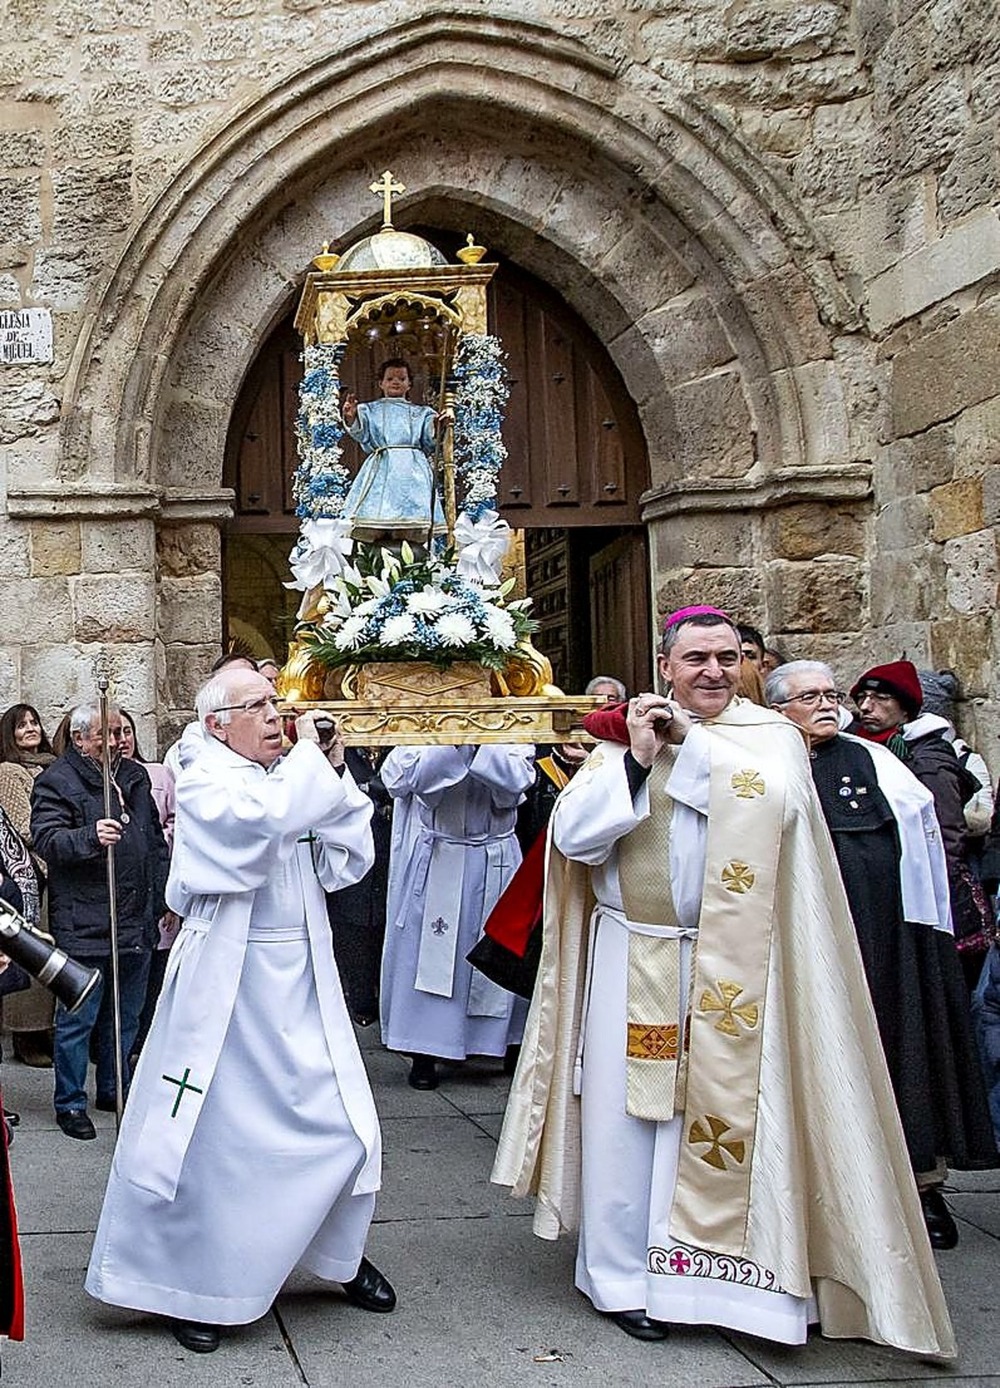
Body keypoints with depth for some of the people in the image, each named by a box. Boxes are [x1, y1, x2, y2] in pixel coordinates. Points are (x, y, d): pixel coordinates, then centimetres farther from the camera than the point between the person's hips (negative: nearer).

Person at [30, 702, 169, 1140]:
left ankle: (115, 1089, 31)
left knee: (125, 1016, 17)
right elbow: (45, 836, -20)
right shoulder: (56, 781, -7)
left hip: (137, 921, 7)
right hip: (84, 927, -7)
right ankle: (69, 1103, 11)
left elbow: (155, 838, 23)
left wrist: (162, 891, 18)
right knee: (78, 1018, 0)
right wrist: (90, 837, -36)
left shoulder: (134, 776, 15)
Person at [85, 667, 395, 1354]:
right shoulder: (204, 781, -9)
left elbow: (345, 863, 6)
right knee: (214, 1135, 2)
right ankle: (193, 1286, 19)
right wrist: (312, 757, -14)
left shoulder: (295, 779, 10)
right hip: (228, 984, -6)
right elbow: (265, 815, -29)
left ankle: (344, 1254, 32)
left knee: (344, 1126, 10)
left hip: (303, 984, 6)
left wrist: (336, 776, -2)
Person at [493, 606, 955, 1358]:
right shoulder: (622, 738, 6)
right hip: (633, 963, 1)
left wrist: (688, 738, -14)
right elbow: (573, 837, -4)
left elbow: (774, 798, -20)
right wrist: (637, 758, -14)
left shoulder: (770, 733, 2)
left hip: (729, 970, -1)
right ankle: (622, 1274, 14)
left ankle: (716, 1270, 15)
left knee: (722, 1110, 2)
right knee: (626, 1115, 3)